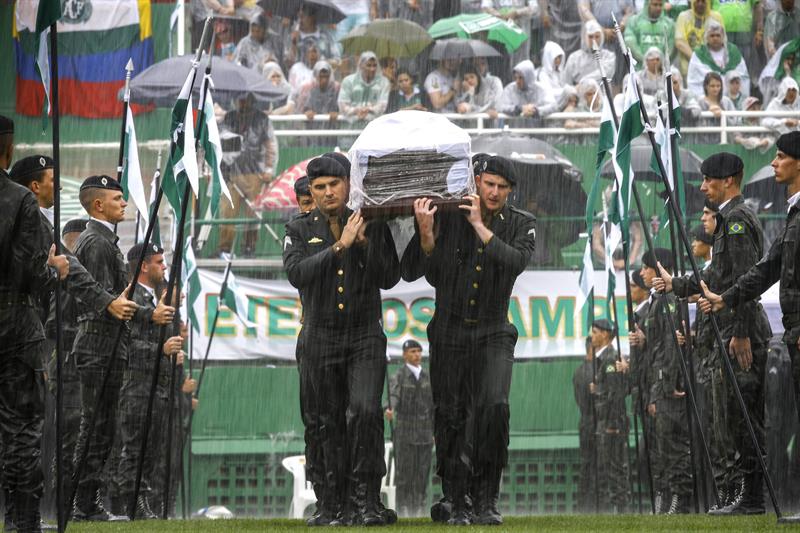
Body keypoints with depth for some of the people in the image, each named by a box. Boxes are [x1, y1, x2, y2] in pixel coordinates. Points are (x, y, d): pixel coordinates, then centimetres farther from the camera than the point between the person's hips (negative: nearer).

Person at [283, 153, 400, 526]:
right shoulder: (299, 230, 6)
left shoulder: (372, 225, 7)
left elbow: (389, 278, 2)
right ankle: (331, 505, 10)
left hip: (365, 336, -1)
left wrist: (365, 243, -11)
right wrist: (339, 246, -17)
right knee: (325, 426, 2)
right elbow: (296, 273, -12)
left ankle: (365, 501, -14)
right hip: (320, 338, 1)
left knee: (366, 412, -18)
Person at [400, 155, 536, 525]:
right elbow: (411, 272, -4)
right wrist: (425, 232, -20)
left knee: (494, 407, -18)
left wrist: (480, 225, -18)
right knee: (450, 417, 1)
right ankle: (453, 503, 11)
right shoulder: (448, 217, -1)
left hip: (493, 332, 0)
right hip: (449, 332, 0)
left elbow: (515, 262, -18)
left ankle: (486, 501, -12)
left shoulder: (521, 225, 3)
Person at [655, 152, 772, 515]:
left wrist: (741, 333, -24)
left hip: (744, 331, -11)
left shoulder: (737, 219, -12)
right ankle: (746, 495, 12)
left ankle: (751, 498, -10)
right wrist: (676, 285, 32)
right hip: (736, 329, 11)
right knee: (743, 417, 10)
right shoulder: (730, 219, 20)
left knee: (742, 414, -10)